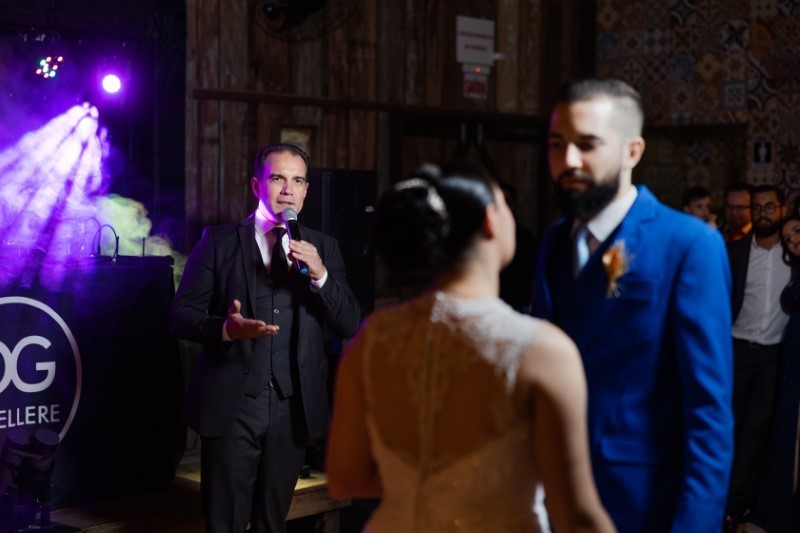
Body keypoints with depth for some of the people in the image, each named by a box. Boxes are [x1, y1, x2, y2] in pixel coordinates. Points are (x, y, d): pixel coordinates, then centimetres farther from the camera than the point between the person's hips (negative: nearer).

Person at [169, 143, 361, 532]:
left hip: (292, 409, 3)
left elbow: (350, 326, 2)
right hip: (231, 407, -2)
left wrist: (320, 275, -14)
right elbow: (181, 316, -1)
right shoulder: (218, 241, 2)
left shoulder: (323, 249, 9)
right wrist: (226, 328, -21)